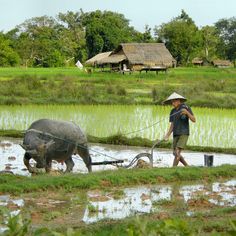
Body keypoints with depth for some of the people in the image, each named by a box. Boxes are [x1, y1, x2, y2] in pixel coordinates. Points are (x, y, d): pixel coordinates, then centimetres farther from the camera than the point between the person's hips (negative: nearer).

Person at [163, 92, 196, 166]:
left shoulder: (186, 108, -7)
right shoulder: (173, 111, 10)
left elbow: (194, 120, -12)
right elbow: (172, 125, 10)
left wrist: (187, 112, -29)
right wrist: (167, 136, -4)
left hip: (184, 134, -7)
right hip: (176, 134, 7)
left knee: (177, 153, -16)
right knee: (175, 153, 8)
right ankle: (187, 166, 26)